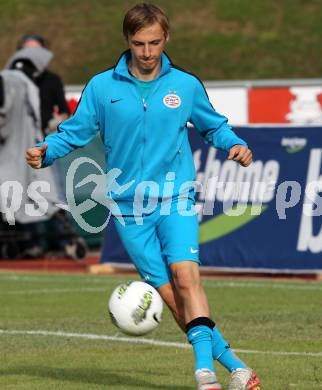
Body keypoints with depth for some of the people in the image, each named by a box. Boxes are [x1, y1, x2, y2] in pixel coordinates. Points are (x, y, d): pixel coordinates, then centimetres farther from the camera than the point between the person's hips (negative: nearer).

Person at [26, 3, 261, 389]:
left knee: (185, 275, -22)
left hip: (176, 198, -1)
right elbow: (75, 130, 8)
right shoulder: (102, 86, 2)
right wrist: (45, 151, -11)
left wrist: (233, 144, 1)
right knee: (170, 294, -4)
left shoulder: (185, 85, 5)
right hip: (129, 206, 1)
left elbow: (213, 125, 20)